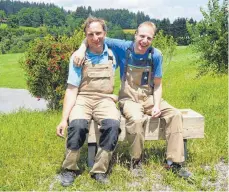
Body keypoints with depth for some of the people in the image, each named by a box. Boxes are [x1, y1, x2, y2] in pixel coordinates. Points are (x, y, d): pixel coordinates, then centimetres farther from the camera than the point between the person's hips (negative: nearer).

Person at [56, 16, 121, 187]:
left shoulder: (112, 54, 6)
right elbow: (72, 90, -3)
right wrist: (64, 119, -13)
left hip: (105, 99, 2)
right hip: (82, 99, -1)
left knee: (113, 124, -32)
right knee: (77, 125, -33)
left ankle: (100, 170, -15)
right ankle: (70, 169, -10)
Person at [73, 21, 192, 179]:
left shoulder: (156, 55, -5)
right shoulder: (123, 47, -9)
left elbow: (157, 85, 1)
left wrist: (157, 105, -14)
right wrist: (82, 48, -21)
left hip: (149, 97, 3)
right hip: (129, 98, -3)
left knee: (175, 114, -19)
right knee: (136, 119, -35)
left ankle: (174, 162, -12)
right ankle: (136, 161, -13)